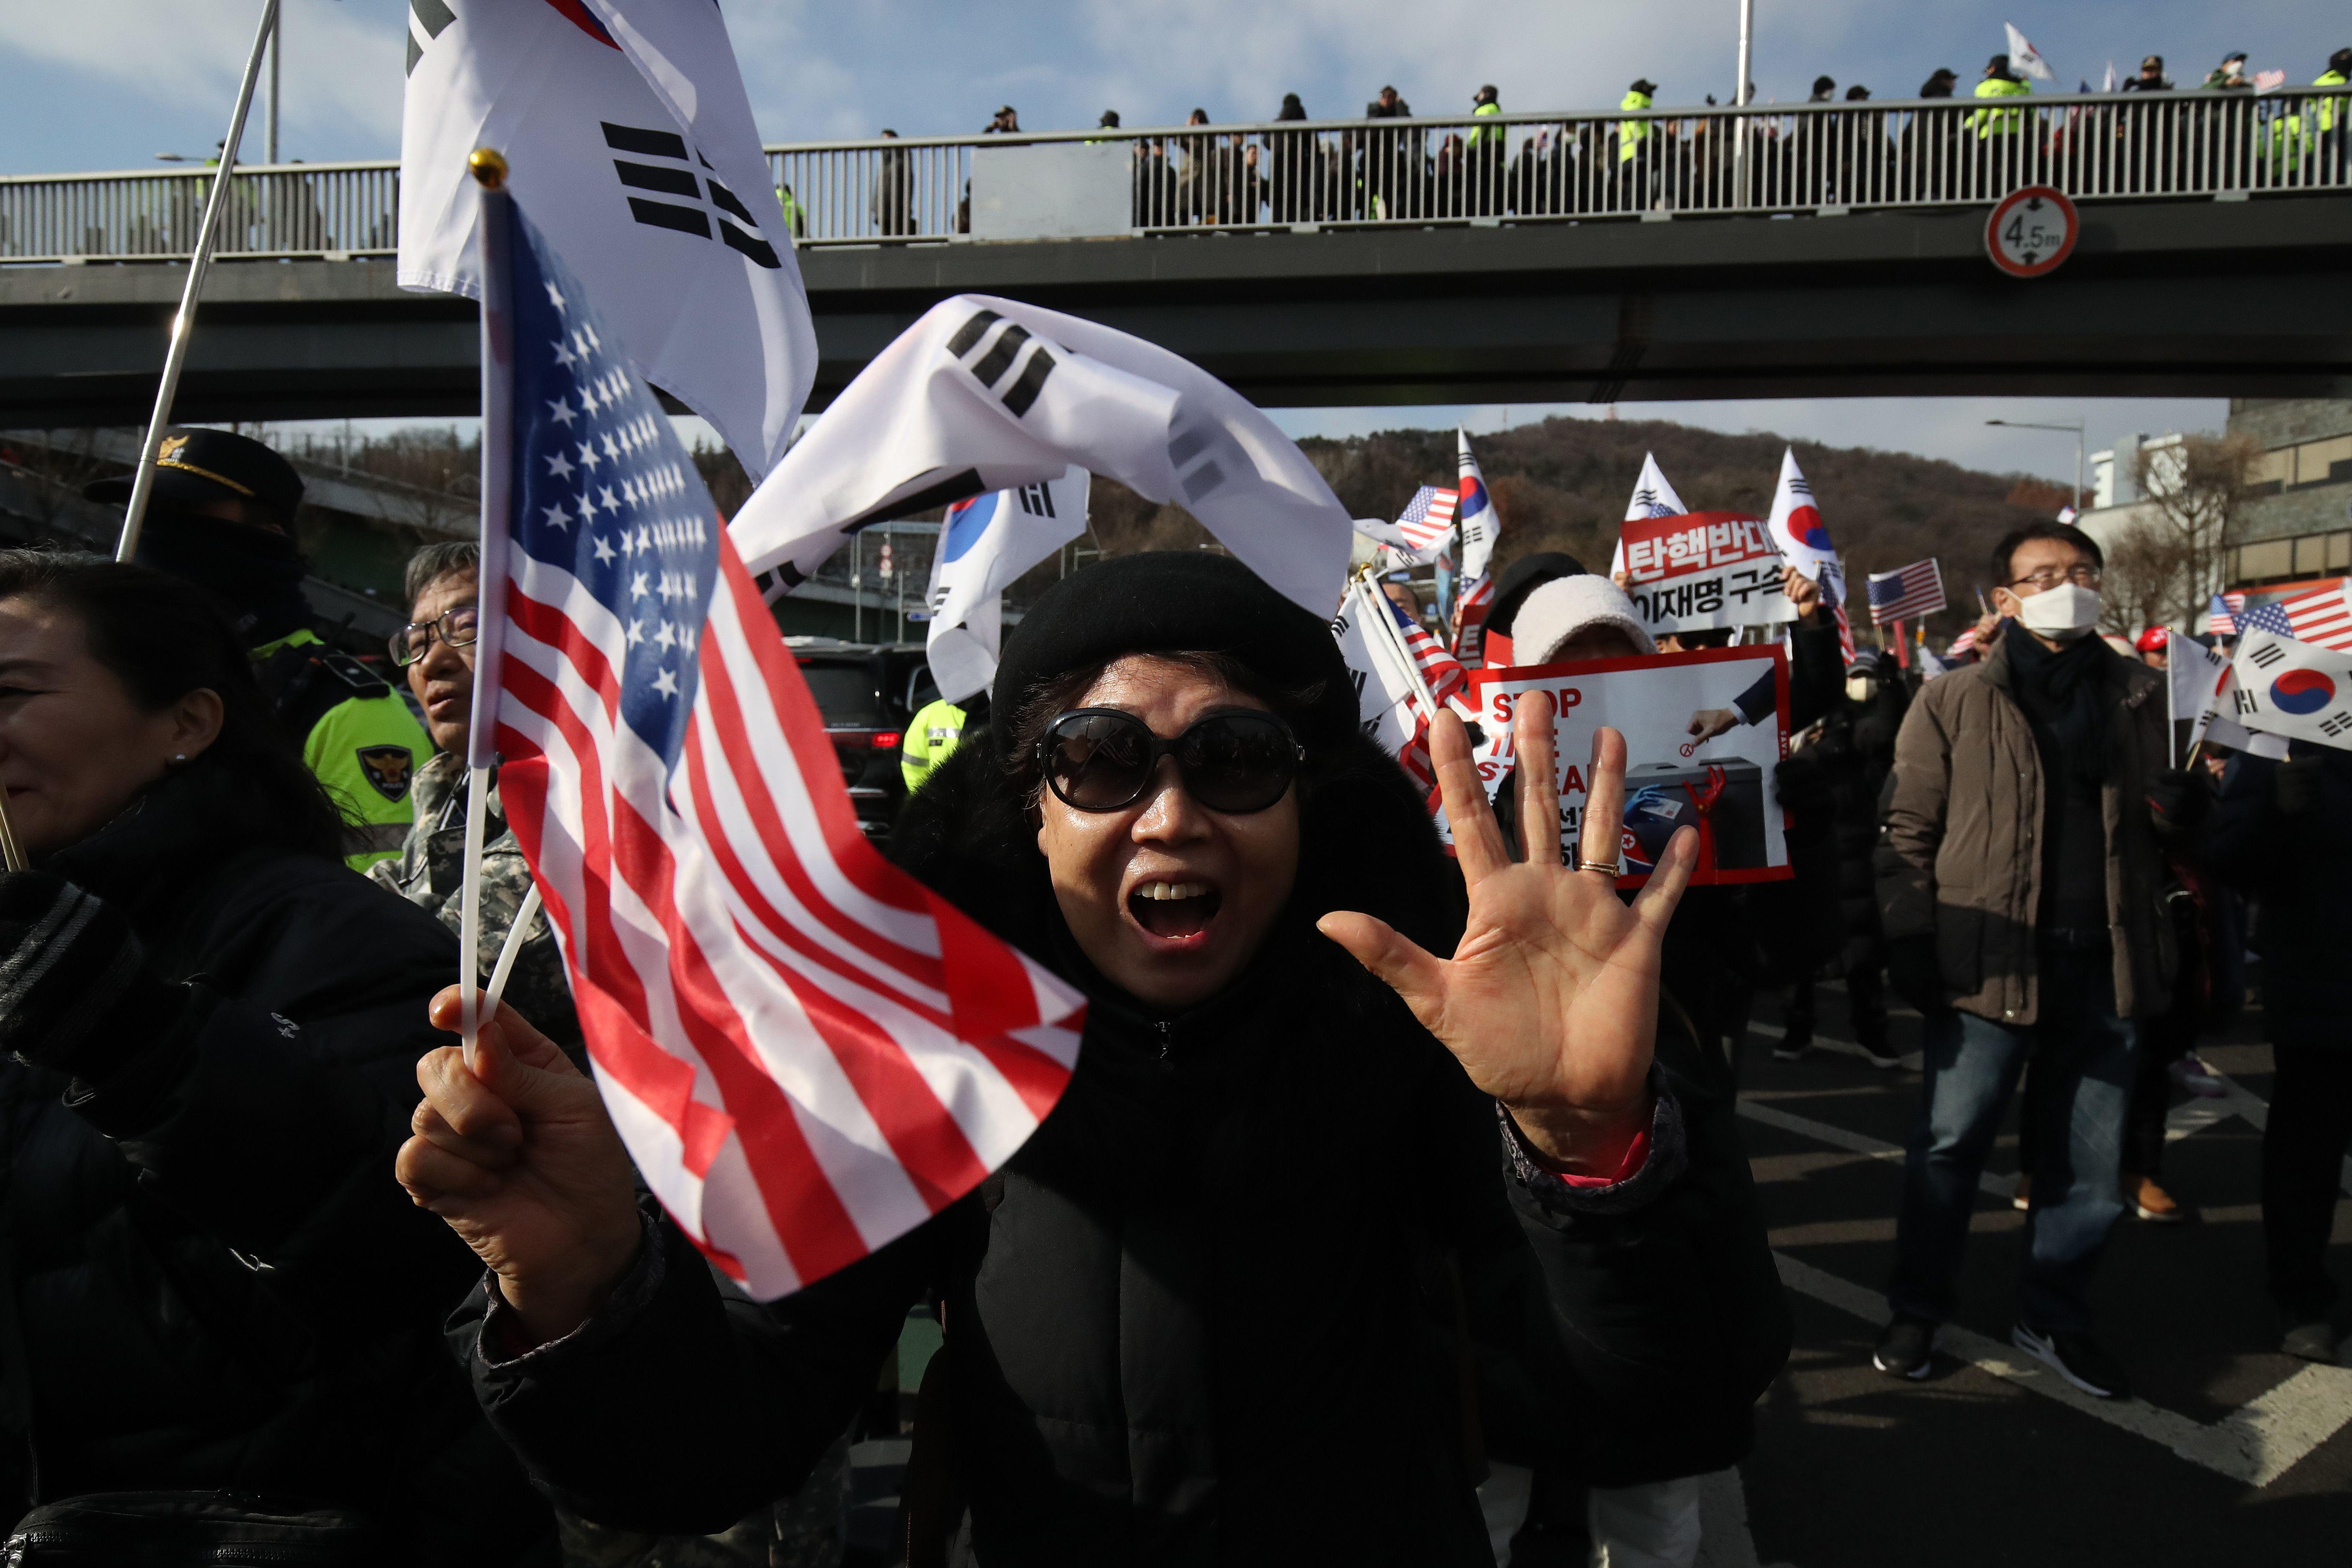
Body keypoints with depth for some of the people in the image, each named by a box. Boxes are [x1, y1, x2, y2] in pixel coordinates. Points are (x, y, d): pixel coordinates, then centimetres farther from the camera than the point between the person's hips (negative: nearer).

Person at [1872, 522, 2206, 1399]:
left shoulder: (2139, 697, 11)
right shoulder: (1953, 703, 0)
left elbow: (2153, 829, 21)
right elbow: (1910, 830, -2)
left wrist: (2176, 811, -3)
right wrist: (1911, 941, -11)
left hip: (2105, 964, 4)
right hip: (1993, 959, -4)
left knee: (2090, 1159, 12)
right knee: (1949, 1144, 3)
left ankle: (2055, 1320, 29)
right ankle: (1918, 1311, 20)